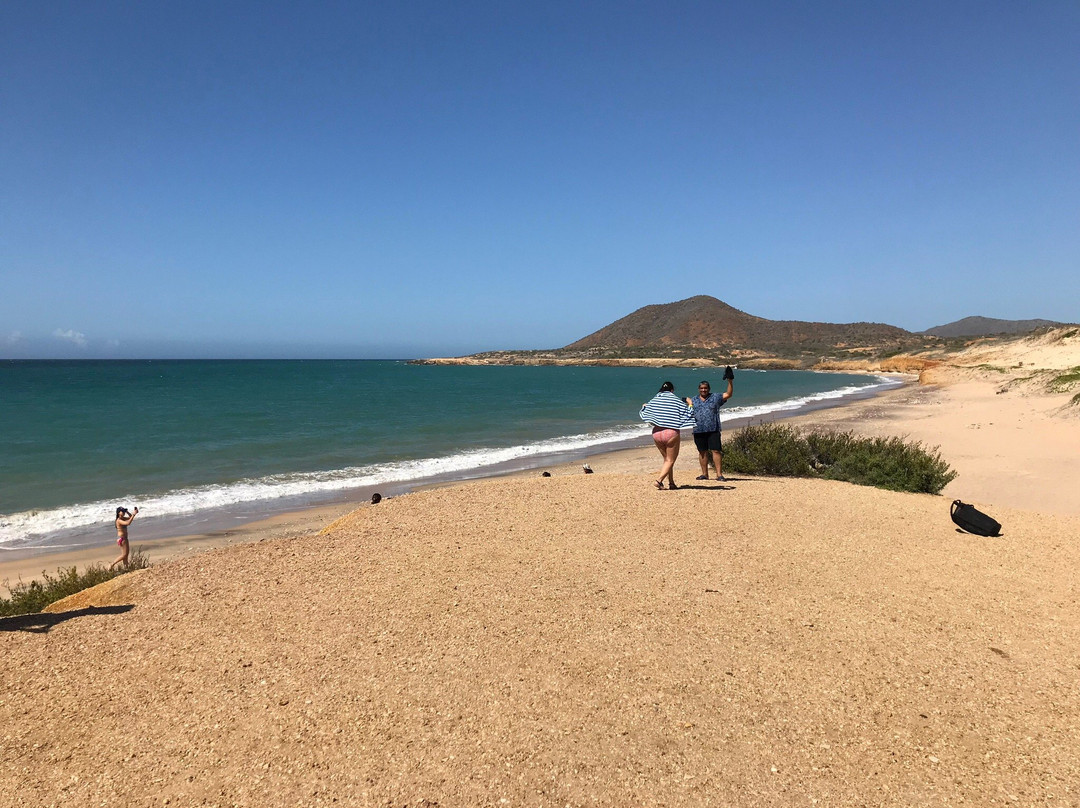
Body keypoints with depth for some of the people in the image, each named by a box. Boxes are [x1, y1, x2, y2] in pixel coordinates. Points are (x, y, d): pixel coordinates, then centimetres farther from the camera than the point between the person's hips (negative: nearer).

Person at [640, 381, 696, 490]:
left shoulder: (654, 400, 9)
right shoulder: (676, 400, -1)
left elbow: (645, 413, 21)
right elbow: (688, 413, 2)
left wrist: (644, 406, 42)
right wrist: (690, 403, 20)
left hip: (656, 432, 4)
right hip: (671, 432, -4)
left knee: (666, 459, 19)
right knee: (670, 460, 3)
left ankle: (671, 483, 20)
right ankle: (659, 480, -14)